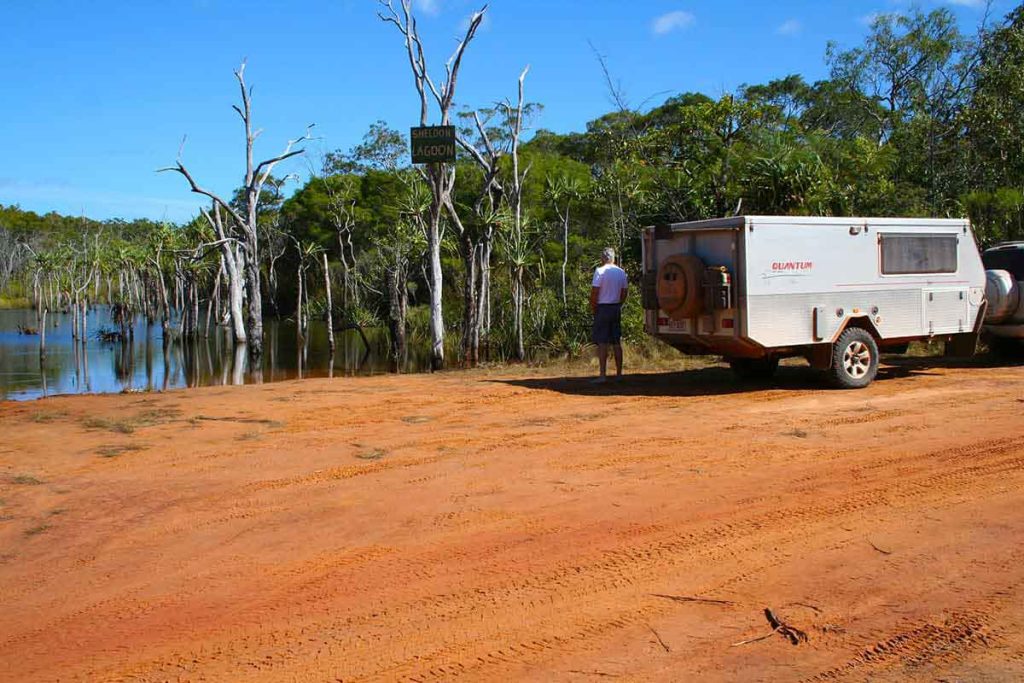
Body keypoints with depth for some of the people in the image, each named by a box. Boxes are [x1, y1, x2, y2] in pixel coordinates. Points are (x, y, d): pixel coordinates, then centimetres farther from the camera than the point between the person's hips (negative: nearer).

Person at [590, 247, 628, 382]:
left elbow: (594, 292, -15)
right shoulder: (621, 272, 7)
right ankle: (619, 374, 14)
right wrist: (618, 305, 16)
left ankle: (603, 375, -8)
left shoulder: (600, 271, -12)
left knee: (602, 342, -5)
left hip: (602, 308, -6)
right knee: (617, 342, 10)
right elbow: (624, 293, 10)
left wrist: (593, 308, -4)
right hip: (616, 308, 6)